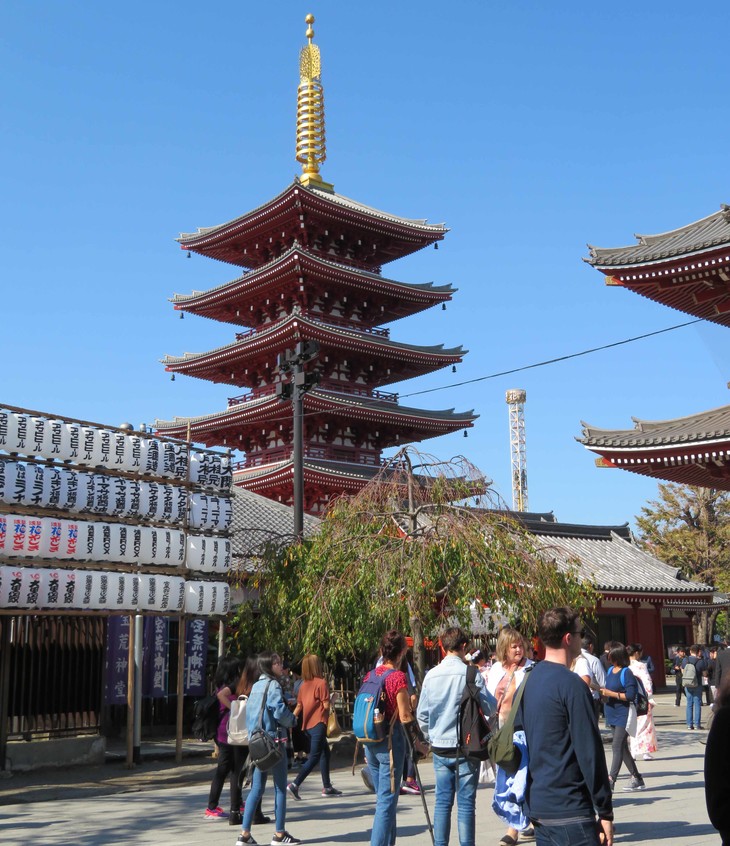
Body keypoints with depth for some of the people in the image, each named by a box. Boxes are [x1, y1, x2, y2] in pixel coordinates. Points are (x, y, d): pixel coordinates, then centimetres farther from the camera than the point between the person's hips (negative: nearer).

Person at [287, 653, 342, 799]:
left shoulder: (303, 685, 8)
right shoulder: (321, 683, -11)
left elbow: (299, 706, 8)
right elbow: (326, 705, -13)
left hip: (307, 724, 7)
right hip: (319, 723, -7)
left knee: (325, 752, 18)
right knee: (314, 757, -5)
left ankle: (327, 787, 21)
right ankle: (295, 784, -15)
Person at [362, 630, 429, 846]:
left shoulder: (369, 676, 7)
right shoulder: (398, 677, -13)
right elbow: (405, 717, -14)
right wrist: (418, 744, -4)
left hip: (370, 743, 7)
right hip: (391, 742, -7)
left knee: (384, 799, 17)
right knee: (387, 801, -3)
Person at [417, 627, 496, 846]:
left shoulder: (431, 675, 1)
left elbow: (422, 714, 6)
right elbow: (490, 708, -3)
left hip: (440, 748, 4)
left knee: (442, 801, 10)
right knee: (466, 803, 2)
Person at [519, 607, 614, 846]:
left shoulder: (529, 680, 9)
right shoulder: (571, 685, -16)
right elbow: (589, 752, -16)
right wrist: (605, 811, -10)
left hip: (536, 806, 8)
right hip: (569, 811, -8)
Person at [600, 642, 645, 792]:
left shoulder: (626, 673, -12)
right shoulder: (610, 670, 11)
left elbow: (631, 695, -19)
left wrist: (611, 693, -19)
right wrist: (602, 694, 0)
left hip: (623, 715, -9)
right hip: (613, 715, 9)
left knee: (617, 746, -12)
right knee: (622, 747, 13)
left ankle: (610, 780, -14)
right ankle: (637, 778, 22)